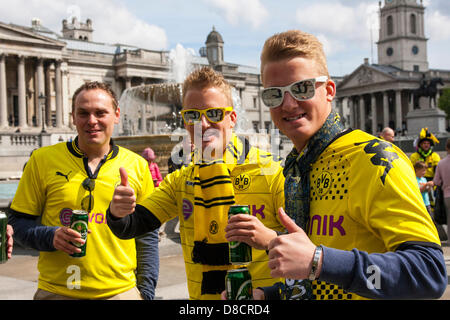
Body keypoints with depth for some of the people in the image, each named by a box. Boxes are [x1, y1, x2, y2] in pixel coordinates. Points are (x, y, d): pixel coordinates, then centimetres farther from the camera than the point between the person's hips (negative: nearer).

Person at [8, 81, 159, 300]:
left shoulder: (137, 166, 2)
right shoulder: (43, 159, -1)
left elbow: (147, 236, 7)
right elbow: (18, 221, 3)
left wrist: (146, 292, 2)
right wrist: (50, 236, -16)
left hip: (121, 291, 1)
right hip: (56, 292, 0)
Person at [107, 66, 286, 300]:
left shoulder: (272, 173, -14)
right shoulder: (180, 181, 3)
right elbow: (131, 227, -2)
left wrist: (271, 239, -36)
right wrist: (117, 213, -24)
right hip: (201, 295, 4)